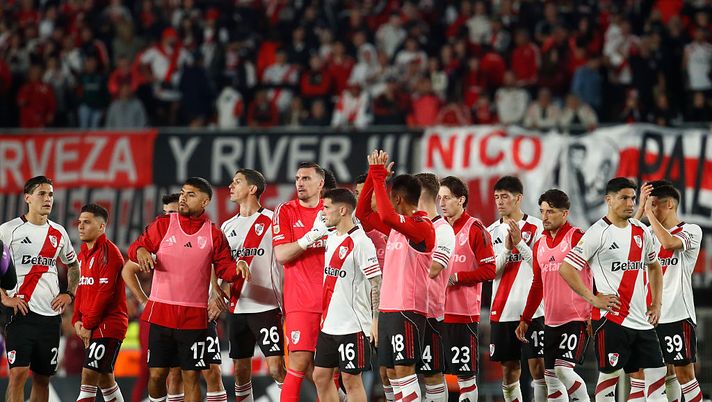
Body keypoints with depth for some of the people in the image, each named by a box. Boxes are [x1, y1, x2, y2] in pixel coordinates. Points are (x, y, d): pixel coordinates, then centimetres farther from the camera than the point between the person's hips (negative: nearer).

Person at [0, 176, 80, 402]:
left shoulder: (58, 233, 12)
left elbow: (73, 265, 27)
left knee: (42, 377, 8)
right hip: (21, 312, -5)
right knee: (18, 372, -13)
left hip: (50, 314, 5)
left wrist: (69, 294, 12)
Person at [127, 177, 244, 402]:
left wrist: (237, 270, -16)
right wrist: (140, 251, -19)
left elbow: (225, 269, 7)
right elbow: (137, 247, 5)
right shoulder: (163, 224, 5)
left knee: (191, 376, 0)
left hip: (195, 317, -1)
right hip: (161, 313, 1)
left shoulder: (213, 234, 4)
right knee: (156, 374, 2)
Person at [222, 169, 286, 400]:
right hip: (236, 309, 6)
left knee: (276, 368, -12)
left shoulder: (272, 221, -3)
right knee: (240, 371, 8)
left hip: (266, 306, -6)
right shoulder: (227, 227, 14)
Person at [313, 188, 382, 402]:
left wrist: (376, 320, -19)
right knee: (321, 376, 10)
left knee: (351, 379, -3)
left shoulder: (360, 242, -14)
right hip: (329, 324, 9)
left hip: (352, 326, -9)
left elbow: (376, 283, -15)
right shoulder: (331, 238, 11)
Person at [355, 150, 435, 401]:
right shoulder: (397, 226, 16)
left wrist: (379, 176, -20)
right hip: (388, 308, 9)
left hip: (407, 310, -9)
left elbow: (387, 215, -27)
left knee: (404, 369, -13)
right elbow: (363, 213, 21)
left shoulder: (422, 227, -11)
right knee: (391, 371, 9)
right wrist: (373, 174, 10)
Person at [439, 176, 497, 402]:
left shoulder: (475, 229, -5)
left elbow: (489, 270, -9)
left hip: (463, 314, -6)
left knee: (465, 373, -3)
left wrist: (456, 278, -15)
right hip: (436, 312, 6)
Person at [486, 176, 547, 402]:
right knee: (509, 372, 8)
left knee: (537, 367, -8)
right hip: (502, 312, 4)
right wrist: (507, 248, -12)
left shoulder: (536, 227, -1)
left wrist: (519, 242, -17)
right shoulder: (492, 231, 10)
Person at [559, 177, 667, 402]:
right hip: (612, 318, -7)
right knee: (609, 375, -2)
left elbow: (654, 266, 26)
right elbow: (566, 268, -11)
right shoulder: (598, 233, -9)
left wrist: (656, 303, 15)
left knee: (656, 372, 3)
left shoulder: (641, 231, 11)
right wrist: (593, 298, -13)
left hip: (643, 320, 7)